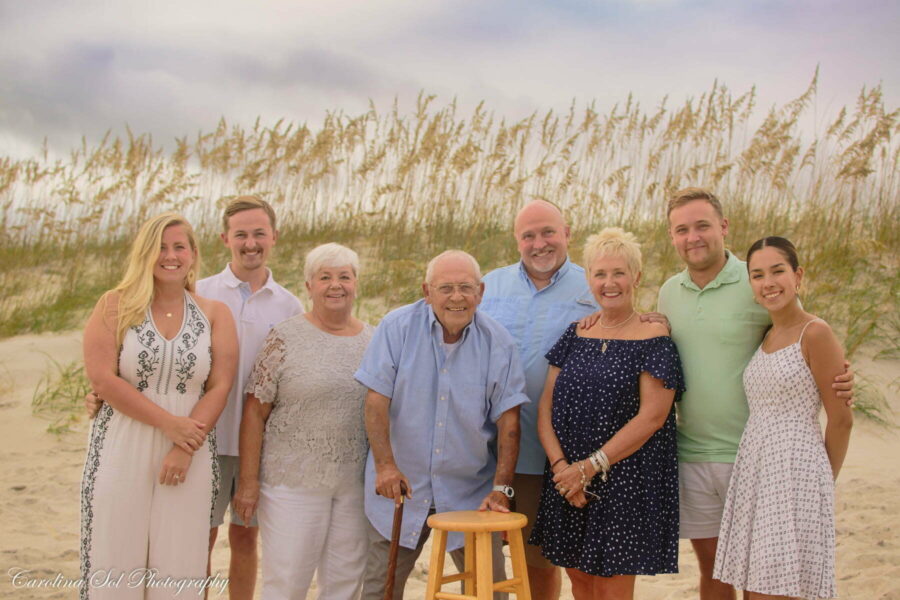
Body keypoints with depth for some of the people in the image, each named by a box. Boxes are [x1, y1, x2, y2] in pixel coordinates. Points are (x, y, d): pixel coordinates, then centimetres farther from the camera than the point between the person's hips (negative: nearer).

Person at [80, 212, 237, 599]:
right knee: (116, 562, 2)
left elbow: (220, 386, 0)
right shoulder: (116, 306, 2)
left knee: (177, 566, 3)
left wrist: (184, 449, -12)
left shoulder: (215, 314, 6)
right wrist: (169, 423, -12)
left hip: (189, 454, 1)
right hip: (121, 450, -1)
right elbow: (101, 378, -8)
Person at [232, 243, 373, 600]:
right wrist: (248, 481, -8)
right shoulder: (286, 338, -4)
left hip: (357, 486, 4)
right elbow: (255, 412, -5)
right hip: (293, 481, -3)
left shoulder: (375, 341, 7)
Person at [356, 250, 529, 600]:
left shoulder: (498, 343, -4)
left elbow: (508, 419, -5)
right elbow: (376, 400, -9)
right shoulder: (397, 328, -6)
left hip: (471, 492, 1)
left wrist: (502, 488, -12)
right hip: (400, 488, 0)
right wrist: (385, 465, -20)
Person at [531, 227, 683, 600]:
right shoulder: (576, 335, 9)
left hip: (625, 482, -5)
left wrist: (591, 466, -15)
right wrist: (561, 466, -10)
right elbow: (546, 407, 5)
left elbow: (651, 417, -14)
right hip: (567, 482, 5)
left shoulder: (654, 339, -6)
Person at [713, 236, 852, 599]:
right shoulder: (764, 338, 12)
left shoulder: (815, 334, -9)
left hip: (796, 473, -7)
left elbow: (841, 419, -6)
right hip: (752, 471, 7)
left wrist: (823, 482, 4)